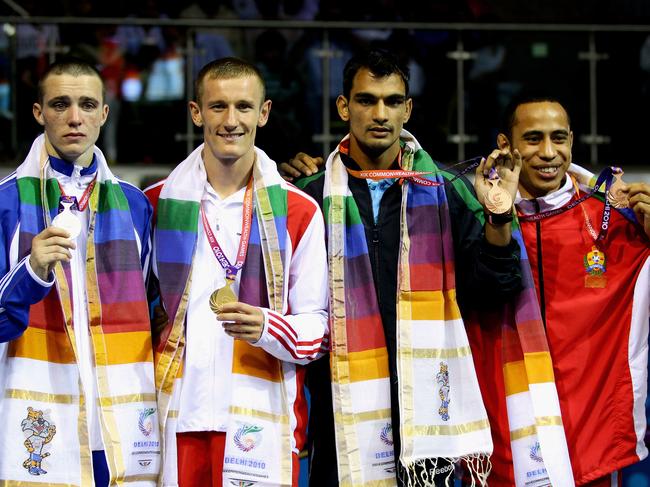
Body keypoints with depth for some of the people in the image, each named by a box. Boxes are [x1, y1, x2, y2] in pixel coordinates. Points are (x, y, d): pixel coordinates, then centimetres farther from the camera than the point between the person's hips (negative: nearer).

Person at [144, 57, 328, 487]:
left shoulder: (298, 211, 5)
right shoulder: (157, 204, 9)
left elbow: (320, 327, 3)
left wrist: (267, 328, -16)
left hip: (263, 419, -1)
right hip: (175, 417, 1)